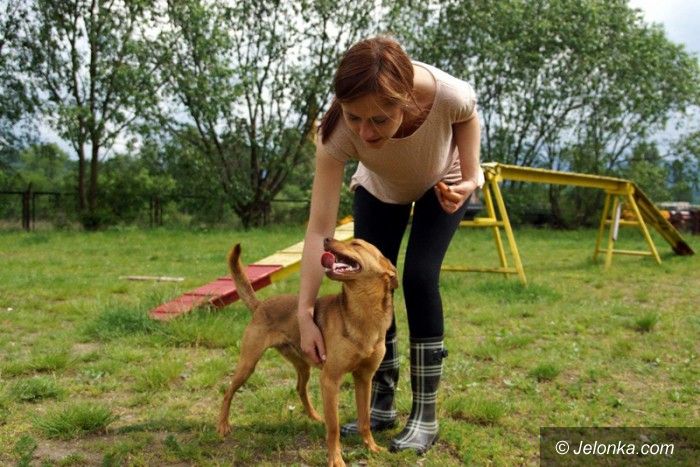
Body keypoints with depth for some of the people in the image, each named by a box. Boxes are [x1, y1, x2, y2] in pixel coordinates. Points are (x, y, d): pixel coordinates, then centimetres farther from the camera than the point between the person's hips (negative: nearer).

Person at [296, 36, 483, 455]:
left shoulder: (447, 94, -42)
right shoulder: (338, 131, -39)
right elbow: (320, 229, -36)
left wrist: (470, 179, -26)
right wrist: (306, 314, -38)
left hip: (441, 183, -1)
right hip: (379, 189, 2)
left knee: (419, 277, -18)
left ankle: (425, 415, -4)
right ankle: (382, 404, 13)